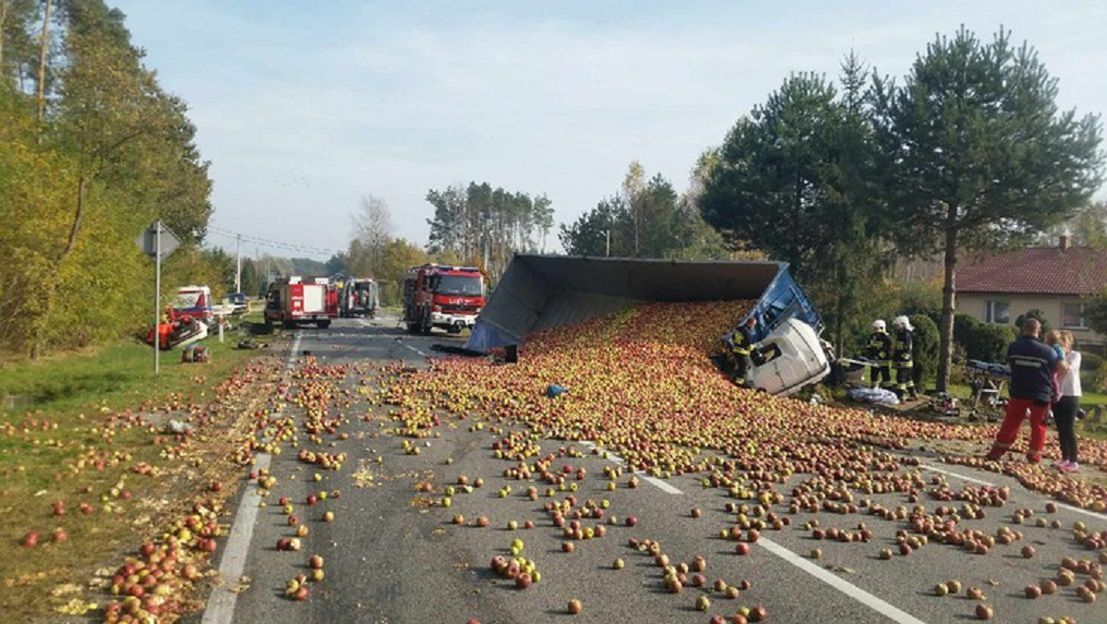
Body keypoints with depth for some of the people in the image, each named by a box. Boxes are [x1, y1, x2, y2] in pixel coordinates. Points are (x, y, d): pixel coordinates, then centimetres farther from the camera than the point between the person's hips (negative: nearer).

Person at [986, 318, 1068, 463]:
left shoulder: (1013, 347, -4)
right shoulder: (1047, 350, -10)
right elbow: (1062, 368, -5)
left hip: (1018, 393, 2)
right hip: (1041, 395, -2)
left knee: (1010, 424, 10)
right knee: (1038, 426, 10)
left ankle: (996, 453, 10)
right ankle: (1034, 457, 14)